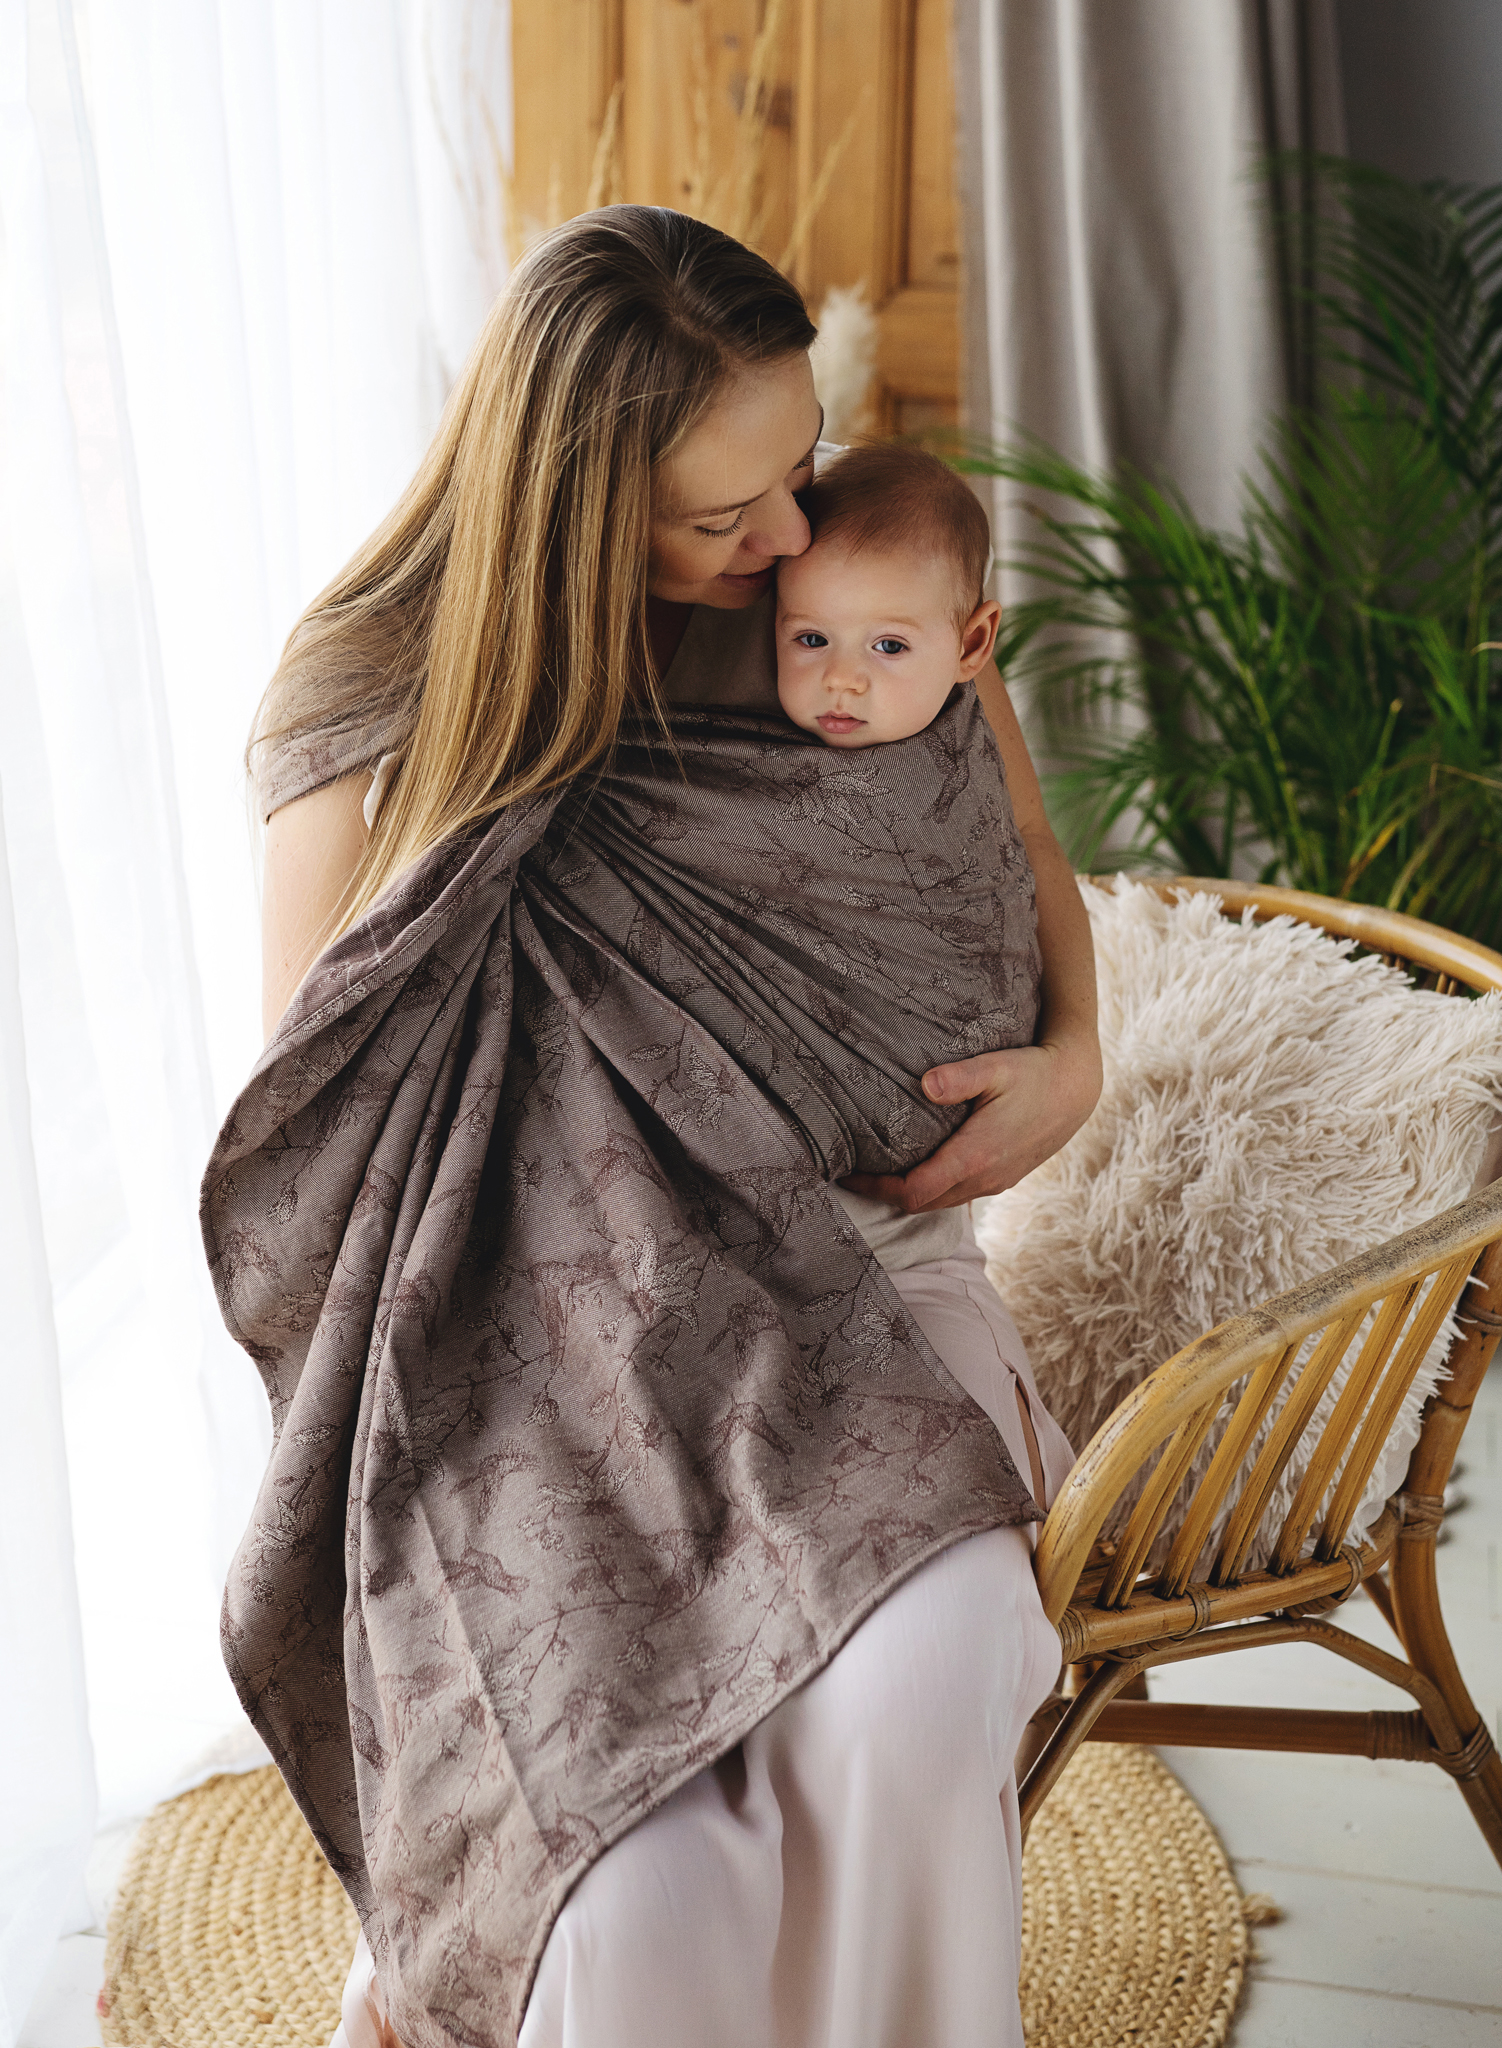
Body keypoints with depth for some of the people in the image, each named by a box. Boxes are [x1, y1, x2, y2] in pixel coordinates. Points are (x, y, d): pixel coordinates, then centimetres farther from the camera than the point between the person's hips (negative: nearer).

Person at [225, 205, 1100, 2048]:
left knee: (913, 1700, -29)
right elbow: (323, 1129, -1)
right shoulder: (368, 704, -6)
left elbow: (1029, 863, 18)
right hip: (516, 1335, -2)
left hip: (815, 1283, 3)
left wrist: (1070, 1059, -3)